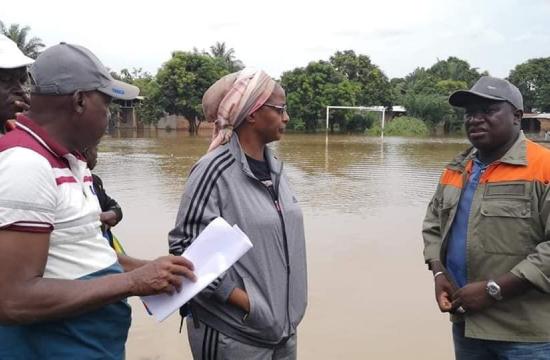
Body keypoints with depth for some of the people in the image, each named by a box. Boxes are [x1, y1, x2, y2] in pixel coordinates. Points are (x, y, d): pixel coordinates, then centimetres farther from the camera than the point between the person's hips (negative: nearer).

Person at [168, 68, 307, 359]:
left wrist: (287, 315, 10)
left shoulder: (273, 167, 3)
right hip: (233, 334, -6)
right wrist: (245, 302, -19)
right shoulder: (216, 170, -17)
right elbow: (185, 247, -18)